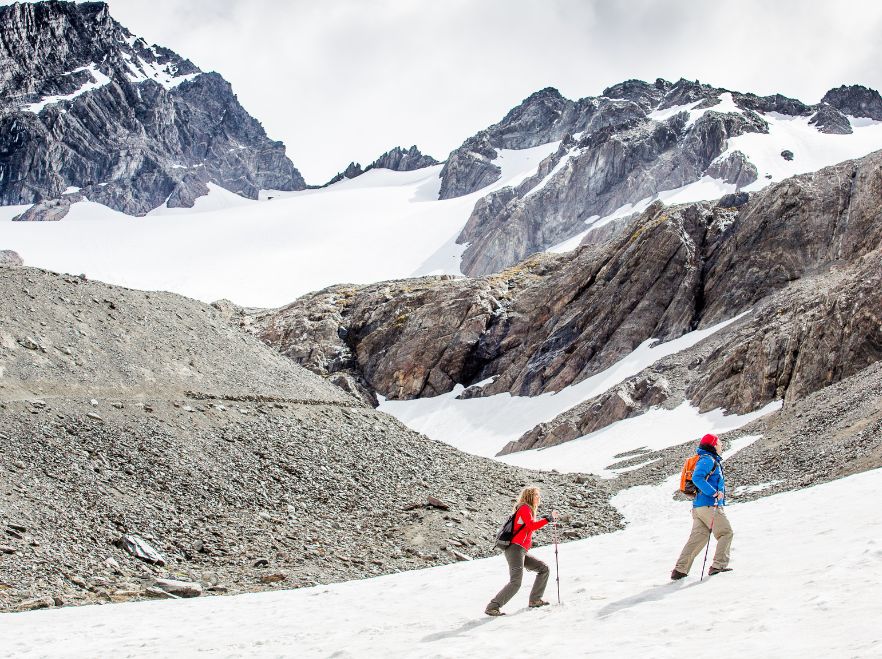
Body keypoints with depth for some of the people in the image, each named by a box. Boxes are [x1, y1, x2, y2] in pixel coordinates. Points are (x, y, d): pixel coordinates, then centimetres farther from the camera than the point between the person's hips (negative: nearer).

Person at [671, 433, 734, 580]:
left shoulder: (713, 460, 23)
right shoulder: (708, 459, -10)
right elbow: (697, 478, -24)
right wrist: (714, 493, -25)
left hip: (698, 506, 10)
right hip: (709, 505, -10)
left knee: (698, 537, 5)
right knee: (726, 533, -1)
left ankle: (680, 570, 1)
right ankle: (718, 565, -6)